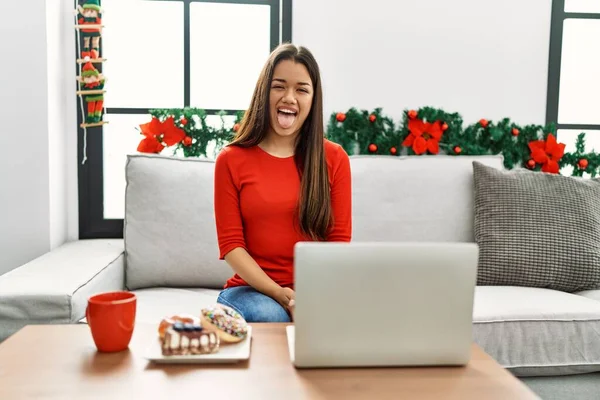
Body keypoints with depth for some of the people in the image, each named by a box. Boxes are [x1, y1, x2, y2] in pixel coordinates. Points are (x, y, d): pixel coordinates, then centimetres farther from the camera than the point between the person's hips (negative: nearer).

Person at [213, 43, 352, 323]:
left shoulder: (334, 158, 4)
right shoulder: (230, 160, 1)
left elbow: (339, 240, 1)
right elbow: (231, 244, -3)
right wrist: (281, 294, -17)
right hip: (254, 289, -1)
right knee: (271, 316, -33)